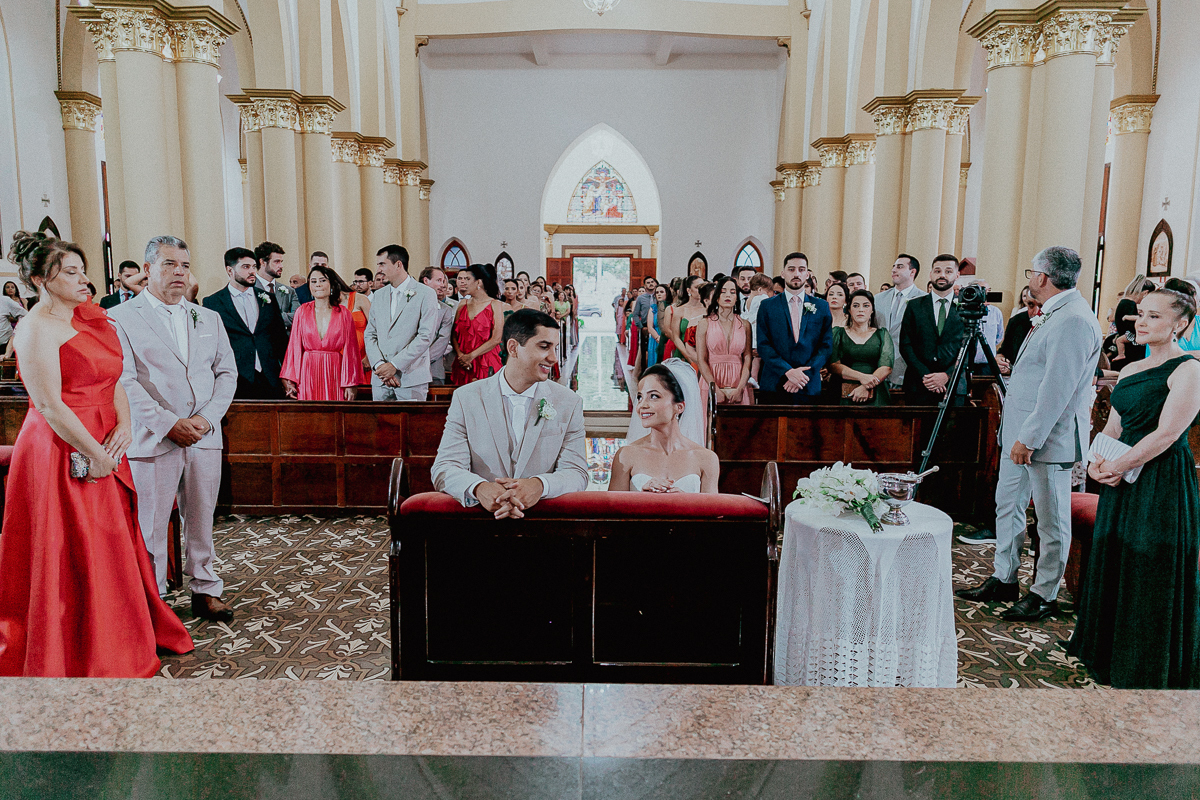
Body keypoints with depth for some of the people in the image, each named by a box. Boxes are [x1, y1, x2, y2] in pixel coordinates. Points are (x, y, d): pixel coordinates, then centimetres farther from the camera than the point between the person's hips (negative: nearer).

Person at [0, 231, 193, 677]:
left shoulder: (89, 318, 10)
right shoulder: (36, 330, -14)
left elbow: (114, 378, 9)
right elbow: (50, 407, -18)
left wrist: (124, 426, -7)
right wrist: (96, 455, -14)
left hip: (104, 448, 7)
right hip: (63, 454, -7)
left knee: (112, 544, 16)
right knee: (73, 554, 5)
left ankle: (119, 636, 32)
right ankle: (80, 657, 22)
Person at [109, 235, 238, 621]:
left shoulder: (209, 318, 13)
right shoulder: (120, 318, -1)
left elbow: (227, 372, 10)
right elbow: (124, 382, -9)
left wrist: (207, 418, -5)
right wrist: (169, 424, -15)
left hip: (205, 439, 4)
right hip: (153, 441, -3)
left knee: (201, 520, 12)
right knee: (150, 527, 5)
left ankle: (205, 591, 24)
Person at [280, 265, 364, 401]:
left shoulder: (344, 314, 4)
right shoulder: (302, 312, 6)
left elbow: (350, 350, 2)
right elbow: (294, 347, 5)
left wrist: (350, 385, -2)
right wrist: (289, 381, -1)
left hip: (335, 377, 0)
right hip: (307, 375, 1)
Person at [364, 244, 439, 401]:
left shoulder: (426, 294, -2)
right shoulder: (379, 295, 16)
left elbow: (426, 336, -10)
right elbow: (369, 335, 11)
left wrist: (394, 365, -13)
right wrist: (378, 365, -6)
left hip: (411, 378, -5)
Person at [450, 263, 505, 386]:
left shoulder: (495, 305, -1)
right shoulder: (463, 304, 13)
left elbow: (496, 339, -10)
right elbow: (454, 335, 9)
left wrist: (471, 356, -11)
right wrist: (460, 355, -9)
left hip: (486, 365, -4)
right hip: (463, 365, 4)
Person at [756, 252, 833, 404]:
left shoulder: (822, 306, 10)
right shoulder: (767, 306, 6)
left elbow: (827, 346, 4)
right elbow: (763, 345, -2)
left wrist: (805, 373, -10)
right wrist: (788, 371, -15)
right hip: (774, 386, -1)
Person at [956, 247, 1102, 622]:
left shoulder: (1074, 320, -19)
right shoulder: (1055, 313, 14)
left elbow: (1057, 389, -24)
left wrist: (1030, 438, -23)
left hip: (1049, 438, -10)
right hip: (1020, 434, 10)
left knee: (1051, 520, 3)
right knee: (1008, 505, 16)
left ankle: (1045, 595, 15)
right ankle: (1003, 580, 28)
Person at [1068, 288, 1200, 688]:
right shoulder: (1130, 370, 12)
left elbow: (1166, 434, -19)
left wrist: (1118, 467, -15)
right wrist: (1098, 461, -2)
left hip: (1163, 485, -8)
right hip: (1124, 481, 8)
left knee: (1154, 572, 2)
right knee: (1113, 562, 15)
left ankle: (1151, 670, 18)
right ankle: (1113, 656, 32)